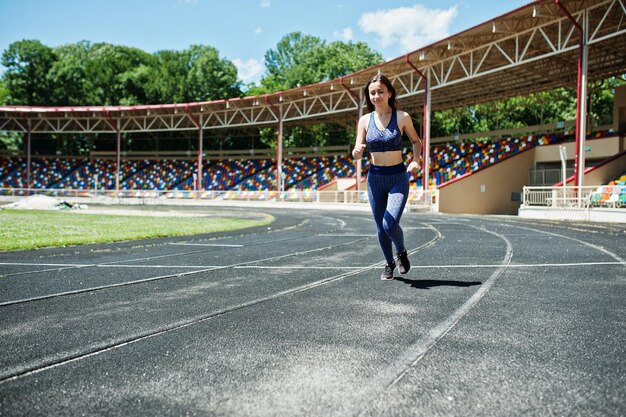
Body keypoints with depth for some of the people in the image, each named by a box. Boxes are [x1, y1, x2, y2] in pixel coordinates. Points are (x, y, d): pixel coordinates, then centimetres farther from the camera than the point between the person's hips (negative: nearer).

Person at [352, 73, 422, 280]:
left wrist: (415, 160, -10)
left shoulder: (402, 117, -7)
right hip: (374, 178, 3)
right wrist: (357, 151, -27)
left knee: (390, 224, -17)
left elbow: (416, 141, 9)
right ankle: (389, 263, 35)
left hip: (398, 178, -3)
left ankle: (401, 252, 16)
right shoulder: (365, 120, -1)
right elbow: (357, 155, -3)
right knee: (381, 228, 10)